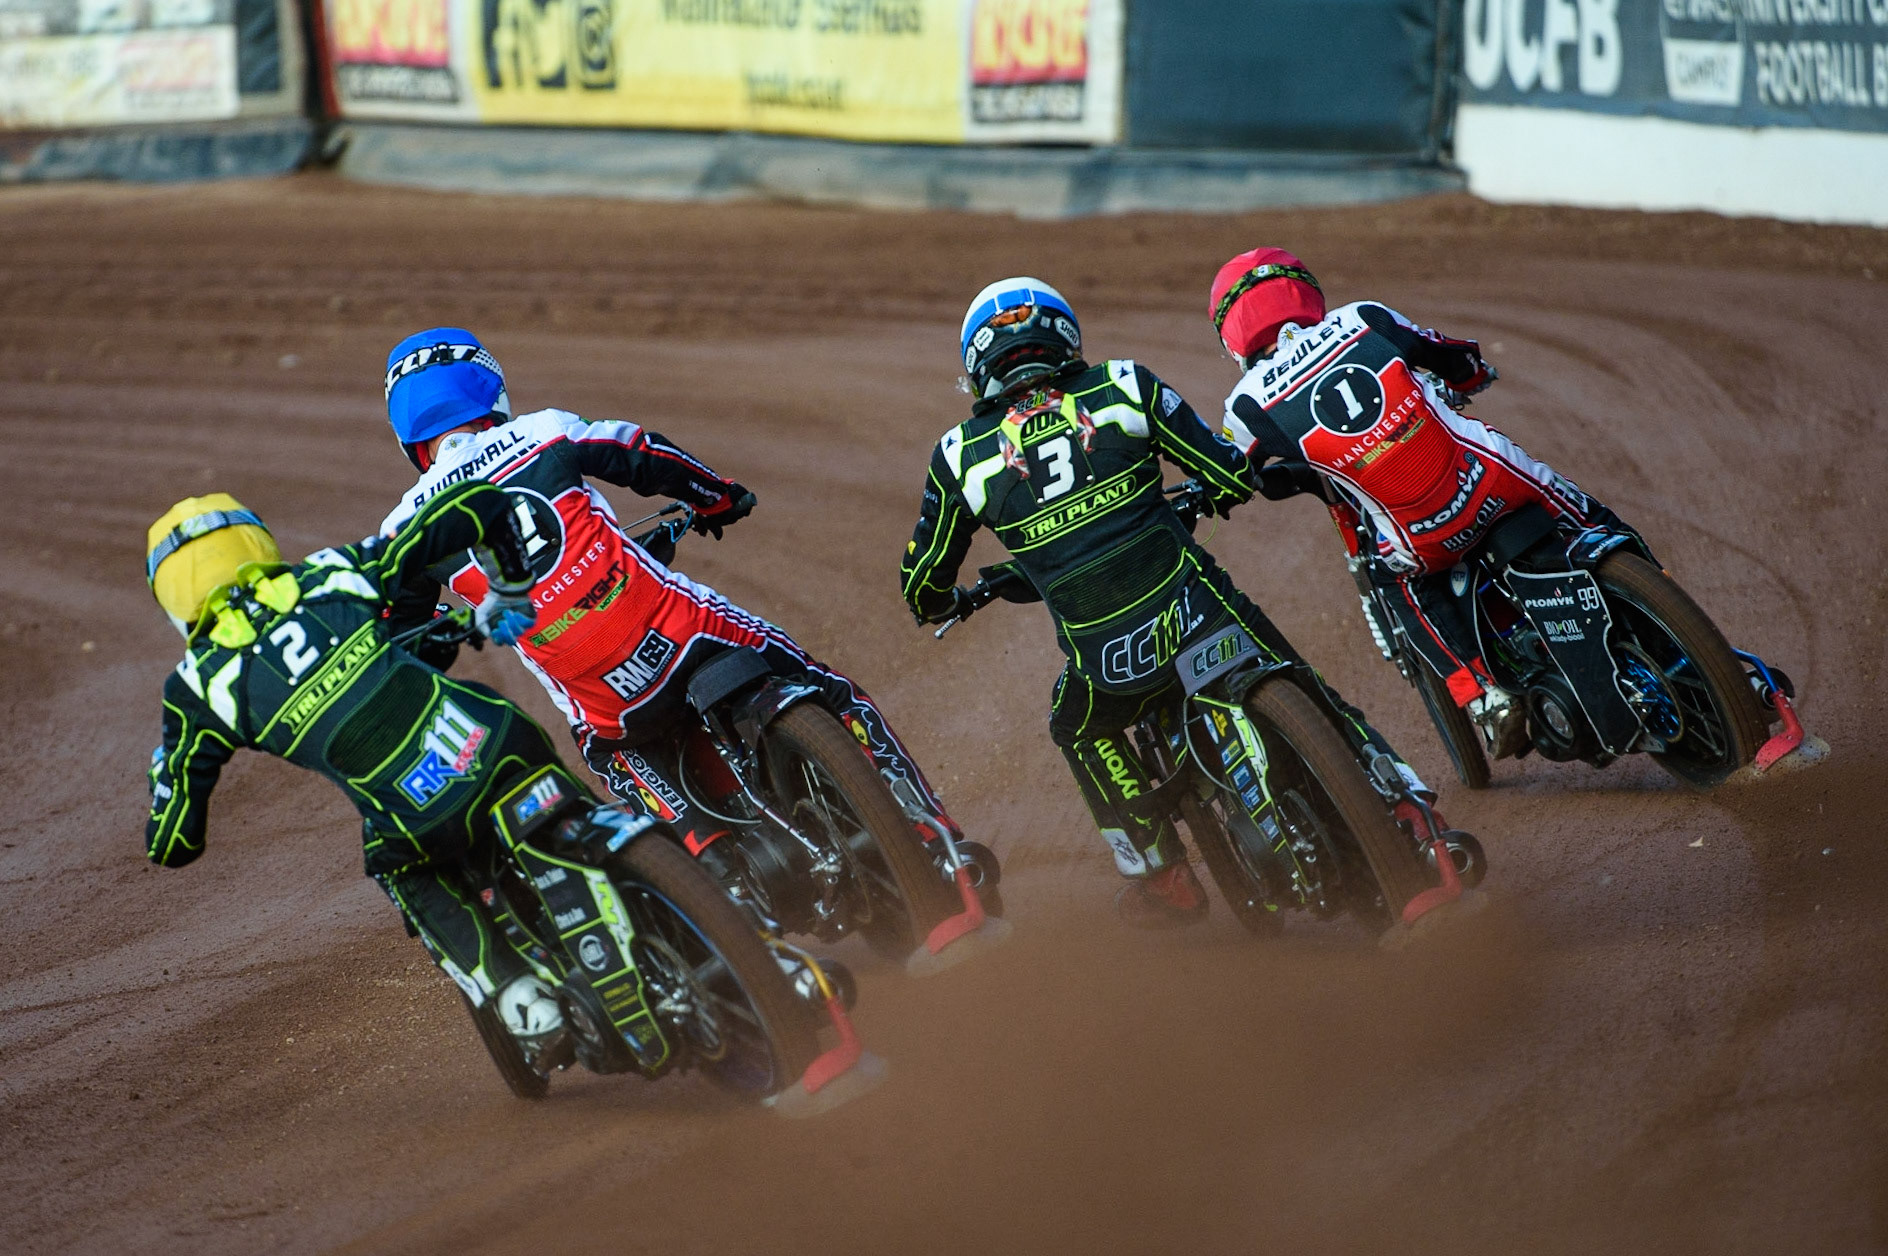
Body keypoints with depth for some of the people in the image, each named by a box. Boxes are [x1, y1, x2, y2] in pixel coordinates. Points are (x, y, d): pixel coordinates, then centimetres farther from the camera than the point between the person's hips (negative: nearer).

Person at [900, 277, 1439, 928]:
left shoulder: (960, 454, 8)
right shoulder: (1121, 386, 7)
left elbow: (923, 585, 17)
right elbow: (1234, 473, 9)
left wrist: (943, 605, 41)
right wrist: (1209, 493, 33)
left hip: (1107, 660, 0)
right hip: (1200, 612, 0)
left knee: (1079, 730, 32)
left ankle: (1158, 874, 29)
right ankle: (1407, 807, 11)